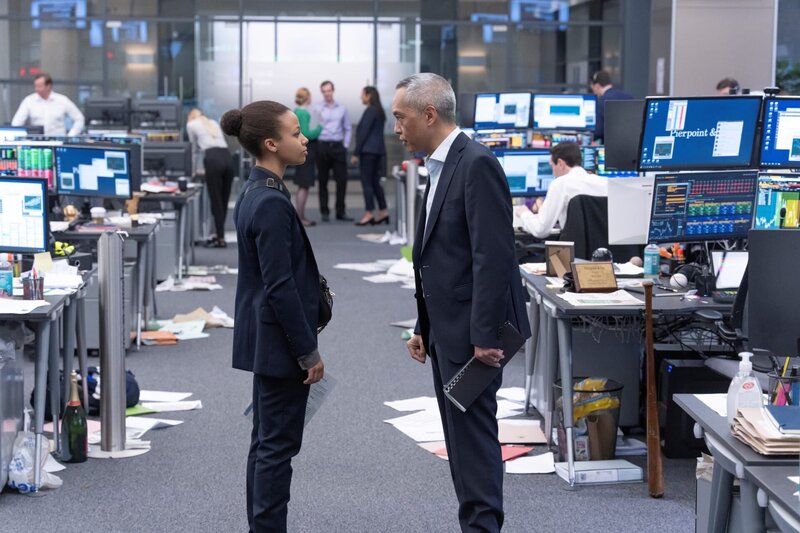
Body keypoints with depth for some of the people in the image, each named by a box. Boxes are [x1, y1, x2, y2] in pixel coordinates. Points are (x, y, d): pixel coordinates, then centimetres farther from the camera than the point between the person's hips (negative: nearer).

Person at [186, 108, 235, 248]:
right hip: (227, 157, 5)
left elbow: (195, 149, 23)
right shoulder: (214, 122, 31)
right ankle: (218, 234, 21)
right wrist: (204, 168, 47)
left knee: (216, 201, 0)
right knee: (224, 200, 13)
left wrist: (196, 170, 37)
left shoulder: (191, 124, 17)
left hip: (213, 159, -5)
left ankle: (221, 238, 2)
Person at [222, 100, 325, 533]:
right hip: (281, 343, -10)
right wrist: (308, 352, -16)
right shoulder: (272, 203, -20)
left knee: (266, 442, 15)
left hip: (265, 339, 10)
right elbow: (281, 288, -22)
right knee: (278, 445, -2)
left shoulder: (255, 193, 9)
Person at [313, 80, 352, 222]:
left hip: (338, 146, 2)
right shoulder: (317, 109, 2)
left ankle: (340, 211, 6)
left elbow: (348, 128, 13)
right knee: (323, 181, 3)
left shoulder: (342, 109, 9)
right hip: (322, 146, -2)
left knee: (342, 179, -1)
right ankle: (325, 212, 9)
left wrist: (346, 145, 4)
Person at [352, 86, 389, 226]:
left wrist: (356, 153, -13)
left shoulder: (370, 111, -12)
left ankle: (368, 214, -7)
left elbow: (363, 132, -15)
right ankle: (383, 212, 12)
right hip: (379, 150, 9)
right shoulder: (380, 111, 16)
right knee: (375, 182, 12)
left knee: (367, 182, -6)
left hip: (368, 150, -9)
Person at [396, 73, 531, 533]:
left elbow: (493, 256, -22)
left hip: (472, 331, -10)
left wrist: (485, 336, -23)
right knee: (461, 437, 13)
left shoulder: (477, 165, -16)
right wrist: (425, 326, 17)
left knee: (473, 434, -7)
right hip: (447, 329, 10)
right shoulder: (441, 166, 14)